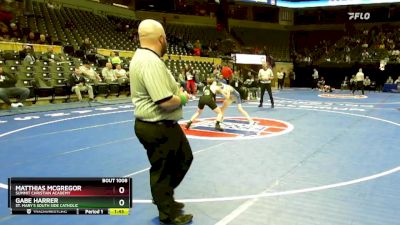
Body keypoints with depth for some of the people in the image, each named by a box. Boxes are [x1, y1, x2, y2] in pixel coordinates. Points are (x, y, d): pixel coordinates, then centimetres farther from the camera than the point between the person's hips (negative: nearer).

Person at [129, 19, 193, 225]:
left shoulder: (143, 57, 8)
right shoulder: (151, 62, -26)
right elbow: (166, 101, -31)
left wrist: (177, 92, 4)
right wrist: (182, 97, -10)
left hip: (164, 125, 11)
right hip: (157, 128, -11)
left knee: (184, 158, 25)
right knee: (162, 170, 8)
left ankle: (163, 197, 40)